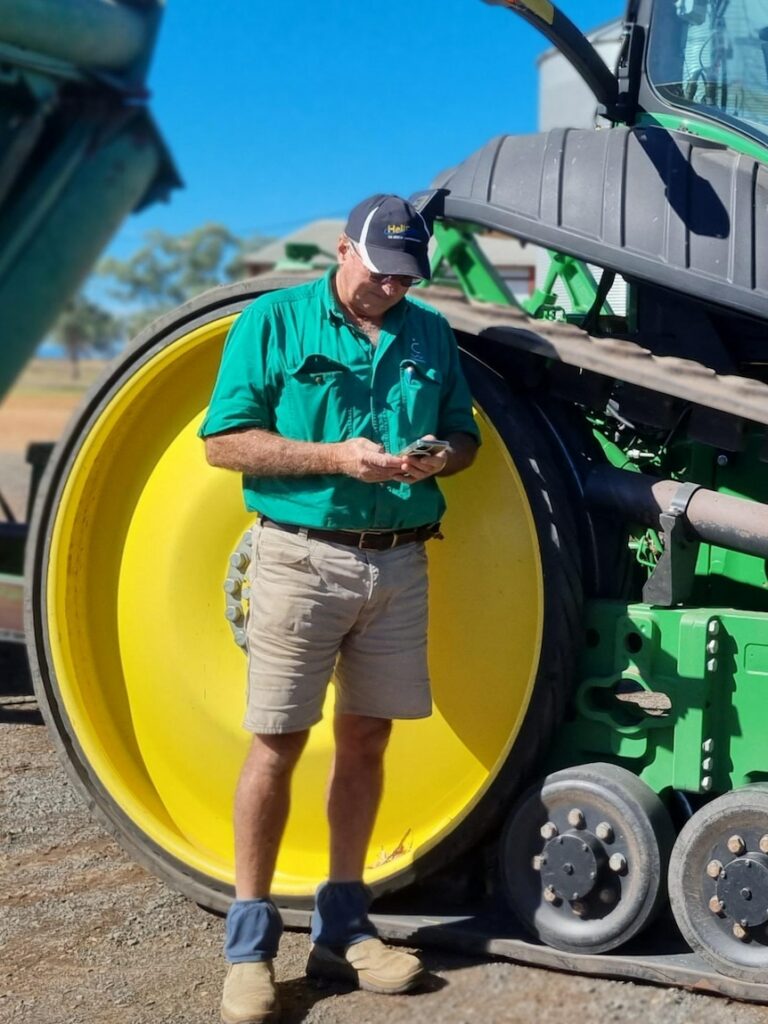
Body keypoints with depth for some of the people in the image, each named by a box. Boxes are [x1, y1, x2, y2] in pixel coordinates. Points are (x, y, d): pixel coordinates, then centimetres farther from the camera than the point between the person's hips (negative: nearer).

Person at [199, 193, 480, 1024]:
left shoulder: (430, 334, 11)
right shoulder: (273, 321, -2)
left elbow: (464, 433, 17)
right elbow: (223, 441, -7)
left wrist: (440, 456, -7)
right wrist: (336, 457, -17)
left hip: (399, 562, 4)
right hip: (303, 557, -4)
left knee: (365, 739, 10)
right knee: (277, 742, -3)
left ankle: (342, 927, 23)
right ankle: (250, 941, 9)